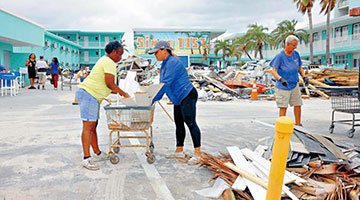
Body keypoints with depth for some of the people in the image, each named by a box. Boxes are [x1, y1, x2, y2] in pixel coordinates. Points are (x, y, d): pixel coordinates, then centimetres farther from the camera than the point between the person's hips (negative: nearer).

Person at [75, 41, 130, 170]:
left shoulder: (104, 60, 24)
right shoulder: (109, 62, -10)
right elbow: (109, 83, -18)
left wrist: (117, 92, 23)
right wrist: (123, 94, -6)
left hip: (93, 96, 11)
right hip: (88, 94, -11)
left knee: (93, 125, 13)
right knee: (88, 125, -13)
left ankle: (98, 154, 21)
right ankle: (87, 159, -14)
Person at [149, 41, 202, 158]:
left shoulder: (172, 63, -17)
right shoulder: (165, 64, 16)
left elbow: (166, 84, -24)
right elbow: (163, 84, 21)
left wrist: (152, 100, -22)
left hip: (187, 96, -11)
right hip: (179, 99, 11)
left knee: (190, 123, -12)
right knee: (179, 124, 12)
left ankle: (197, 153, -9)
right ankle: (179, 150, 21)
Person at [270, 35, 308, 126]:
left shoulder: (296, 54, 1)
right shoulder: (280, 56, -16)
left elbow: (300, 68, 12)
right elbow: (273, 71, -22)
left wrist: (304, 77, -4)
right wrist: (281, 79, -39)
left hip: (294, 85, 6)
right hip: (283, 87, -6)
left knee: (298, 105, 9)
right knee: (283, 107, -2)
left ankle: (298, 124, 23)